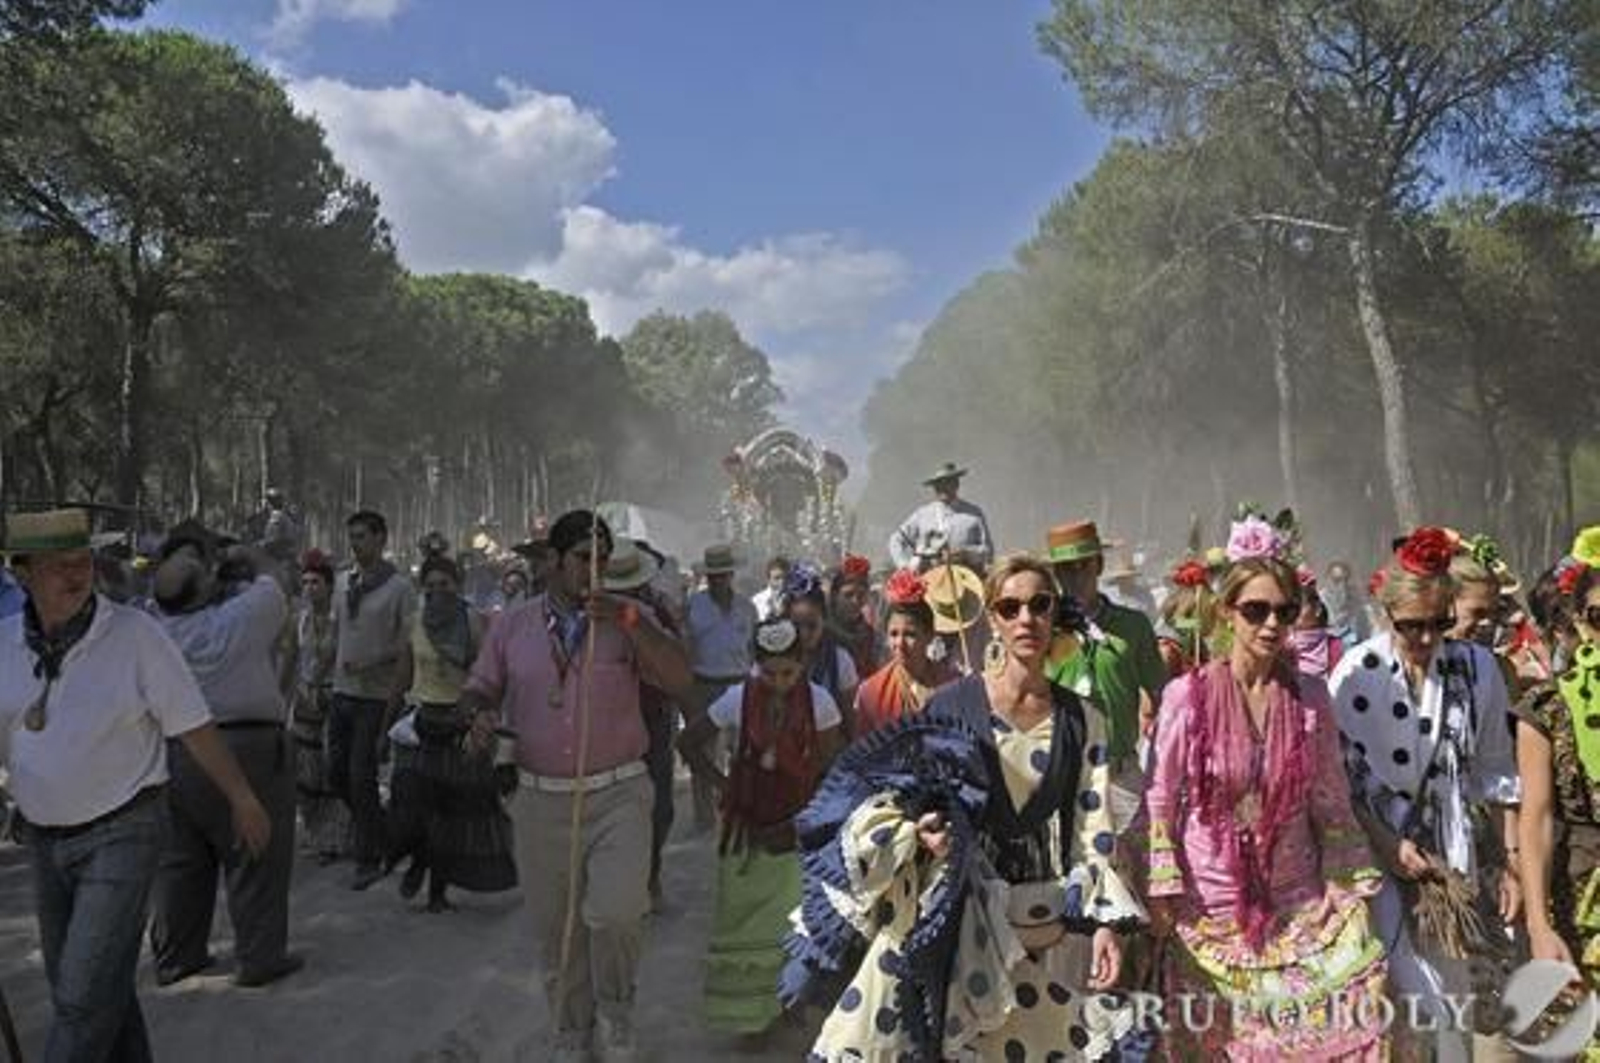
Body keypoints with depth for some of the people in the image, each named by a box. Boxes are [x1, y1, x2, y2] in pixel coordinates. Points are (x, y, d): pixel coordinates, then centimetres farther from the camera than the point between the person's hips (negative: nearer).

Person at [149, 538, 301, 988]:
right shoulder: (241, 616, -14)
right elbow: (269, 580, 4)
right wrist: (245, 554, 20)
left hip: (175, 752, 6)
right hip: (247, 748, -5)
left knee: (181, 859, 17)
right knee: (254, 858, 5)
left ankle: (174, 955, 28)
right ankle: (259, 956, 11)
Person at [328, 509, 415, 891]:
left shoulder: (399, 588, -8)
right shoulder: (344, 583, 11)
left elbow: (409, 645, -10)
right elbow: (335, 633, 18)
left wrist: (371, 662, -20)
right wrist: (330, 670, 11)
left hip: (376, 695, -6)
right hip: (342, 691, 6)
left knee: (362, 776, -4)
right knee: (337, 771, 10)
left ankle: (369, 861, 9)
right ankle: (378, 830, 32)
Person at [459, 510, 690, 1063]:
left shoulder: (626, 619, -1)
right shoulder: (511, 625, 4)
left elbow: (679, 679, -13)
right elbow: (478, 688, 13)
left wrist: (629, 621, -25)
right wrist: (480, 713, -12)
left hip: (618, 794, -2)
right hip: (541, 799, 2)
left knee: (616, 912, -15)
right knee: (554, 928, 12)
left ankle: (615, 1015, 15)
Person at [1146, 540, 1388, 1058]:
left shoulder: (1310, 696, -2)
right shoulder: (1188, 695, -11)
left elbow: (1331, 801, 4)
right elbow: (1159, 800, -7)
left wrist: (1350, 886, 0)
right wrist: (1161, 893, -9)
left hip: (1297, 901, 2)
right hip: (1208, 904, -2)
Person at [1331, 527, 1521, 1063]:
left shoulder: (1478, 668, 0)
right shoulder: (1355, 673, -8)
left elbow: (1495, 775, 6)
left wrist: (1509, 862, 5)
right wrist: (1385, 843, -11)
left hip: (1454, 857, 3)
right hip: (1378, 853, -2)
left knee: (1454, 996, 10)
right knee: (1418, 1002, -7)